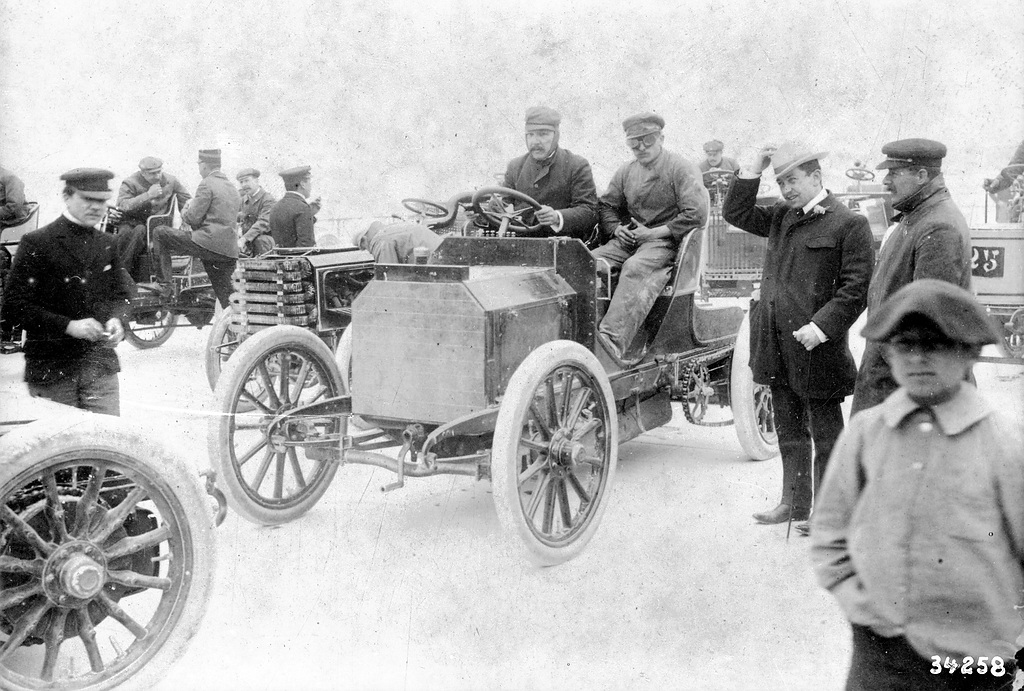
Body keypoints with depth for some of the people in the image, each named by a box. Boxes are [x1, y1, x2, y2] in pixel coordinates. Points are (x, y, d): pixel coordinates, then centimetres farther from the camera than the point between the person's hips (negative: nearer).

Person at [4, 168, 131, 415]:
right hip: (50, 367, -4)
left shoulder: (107, 244, 12)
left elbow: (119, 295, 20)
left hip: (101, 366, 4)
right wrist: (69, 326, -18)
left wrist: (115, 319, -3)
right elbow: (16, 304, -9)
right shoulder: (36, 244, -4)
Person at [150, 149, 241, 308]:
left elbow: (193, 218, -9)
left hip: (208, 244, -7)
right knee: (226, 298, 12)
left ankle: (164, 281, 1)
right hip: (229, 251, 7)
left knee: (160, 233, 4)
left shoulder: (207, 184, -5)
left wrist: (184, 212, 13)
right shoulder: (233, 189, 20)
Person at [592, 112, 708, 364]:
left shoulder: (682, 169, -4)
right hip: (628, 237, 6)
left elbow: (696, 214, -13)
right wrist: (616, 228, 0)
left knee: (635, 268, -38)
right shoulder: (626, 171, 15)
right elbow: (606, 205, 23)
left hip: (666, 240, -6)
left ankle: (614, 339, -52)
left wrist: (654, 233, -14)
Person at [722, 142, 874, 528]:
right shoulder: (780, 217, 12)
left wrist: (822, 326, -21)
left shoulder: (849, 224, -8)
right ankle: (794, 503, 28)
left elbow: (856, 288, -12)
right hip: (777, 348, 7)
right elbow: (735, 213, 15)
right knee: (789, 434, 17)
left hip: (816, 348, -7)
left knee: (826, 435, 6)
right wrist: (754, 169, 5)